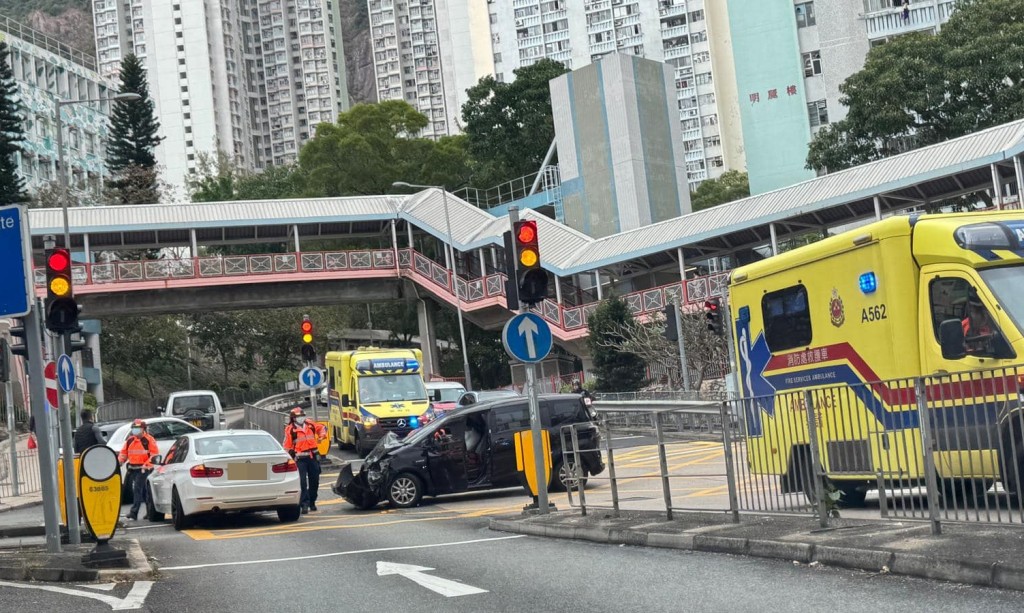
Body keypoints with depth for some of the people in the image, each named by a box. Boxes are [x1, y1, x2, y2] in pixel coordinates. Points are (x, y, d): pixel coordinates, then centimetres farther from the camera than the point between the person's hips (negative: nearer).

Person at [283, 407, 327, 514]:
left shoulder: (310, 424, 8)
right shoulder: (290, 429, -4)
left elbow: (322, 428, 25)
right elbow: (287, 447, -2)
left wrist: (322, 436, 8)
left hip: (313, 456, 5)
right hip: (300, 459, -5)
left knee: (314, 481, 10)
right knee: (303, 482, -11)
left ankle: (312, 502, 24)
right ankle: (304, 504, -11)